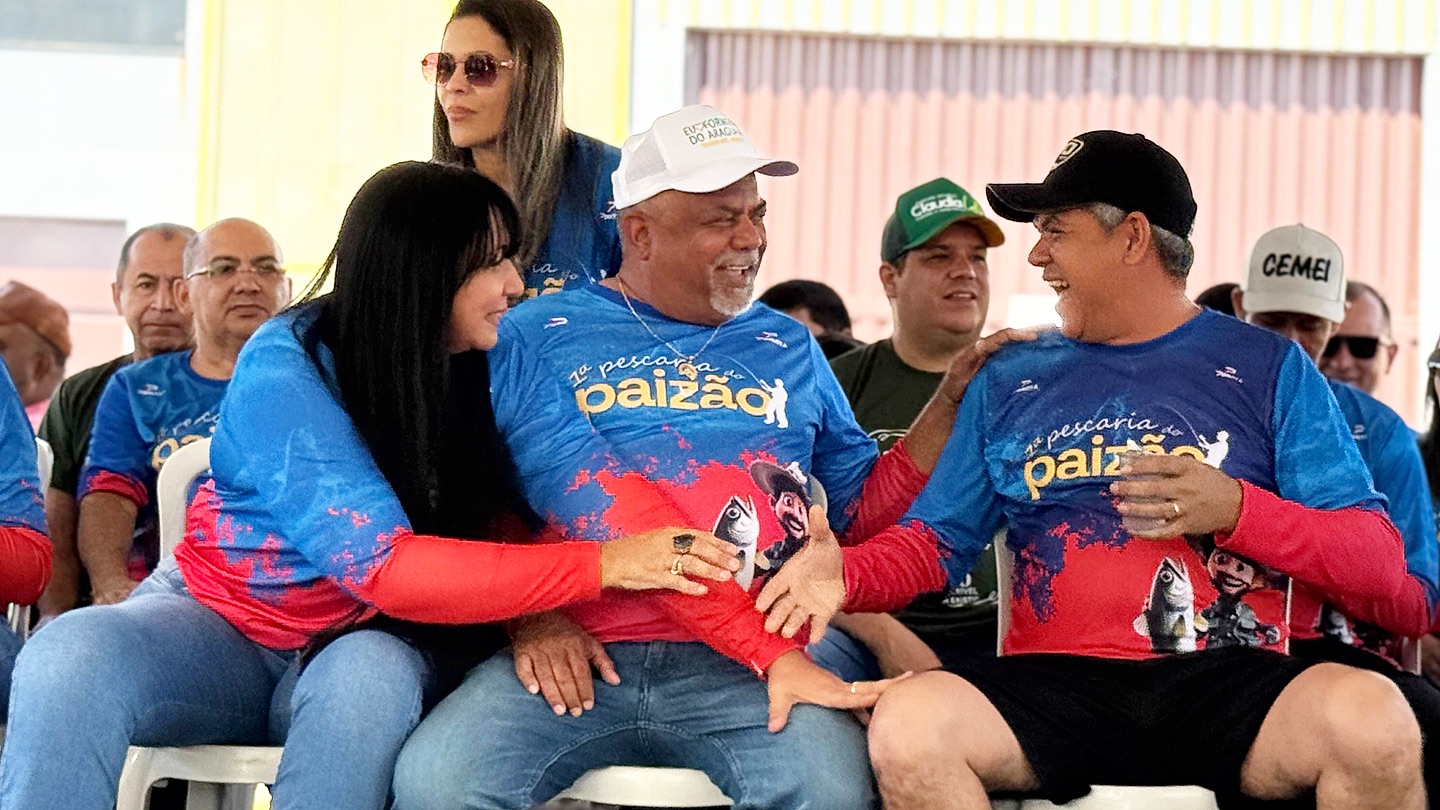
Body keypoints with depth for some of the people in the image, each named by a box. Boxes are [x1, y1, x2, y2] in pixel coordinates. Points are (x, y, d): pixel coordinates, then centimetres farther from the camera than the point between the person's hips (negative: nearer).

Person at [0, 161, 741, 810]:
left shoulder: (485, 373, -7)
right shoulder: (286, 369, -22)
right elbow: (383, 565, -31)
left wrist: (538, 613, -26)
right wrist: (601, 564, -36)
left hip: (361, 645, 2)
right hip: (220, 618, -2)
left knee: (373, 676, -35)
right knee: (68, 659, -33)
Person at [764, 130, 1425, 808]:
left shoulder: (1266, 368, 12)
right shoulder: (1009, 379, 21)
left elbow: (1381, 564, 5)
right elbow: (932, 542, 16)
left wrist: (1235, 510, -11)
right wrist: (844, 572, -6)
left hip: (1226, 681, -1)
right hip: (1058, 682, 2)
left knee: (1372, 719, -34)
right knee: (907, 722, -31)